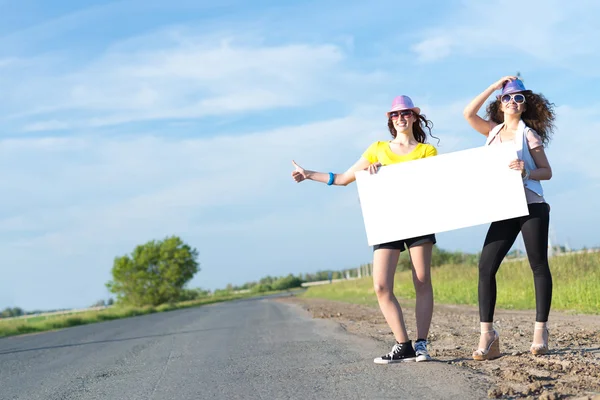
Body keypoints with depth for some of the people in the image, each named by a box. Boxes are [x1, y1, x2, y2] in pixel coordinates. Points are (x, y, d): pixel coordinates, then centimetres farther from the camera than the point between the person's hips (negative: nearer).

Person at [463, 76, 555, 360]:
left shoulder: (529, 134, 4)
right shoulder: (493, 131, 15)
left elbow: (547, 172, 1)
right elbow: (468, 113, 1)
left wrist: (527, 172, -19)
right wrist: (494, 86, 2)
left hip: (532, 207, -3)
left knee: (538, 265, -1)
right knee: (486, 266, -8)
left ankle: (540, 331, 6)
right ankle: (487, 334, -8)